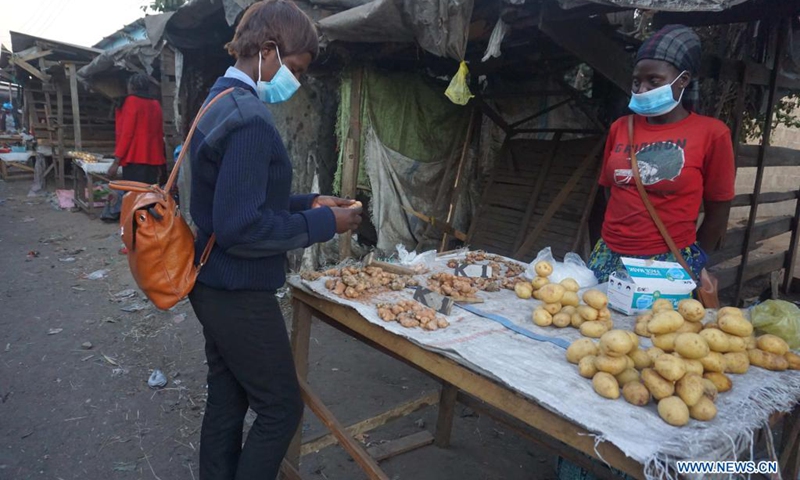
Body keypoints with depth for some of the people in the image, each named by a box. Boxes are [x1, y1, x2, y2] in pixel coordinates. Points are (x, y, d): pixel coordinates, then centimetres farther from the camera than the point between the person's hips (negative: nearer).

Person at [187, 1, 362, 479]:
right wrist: (323, 223, -16)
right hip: (240, 294, -10)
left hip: (213, 286, 10)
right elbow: (241, 228, -26)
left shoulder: (219, 103, 10)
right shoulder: (250, 119, -22)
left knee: (226, 401, 22)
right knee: (281, 409, 8)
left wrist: (308, 203, 9)